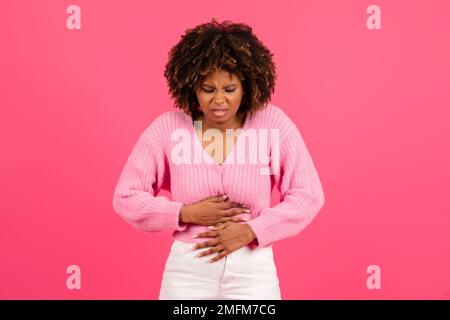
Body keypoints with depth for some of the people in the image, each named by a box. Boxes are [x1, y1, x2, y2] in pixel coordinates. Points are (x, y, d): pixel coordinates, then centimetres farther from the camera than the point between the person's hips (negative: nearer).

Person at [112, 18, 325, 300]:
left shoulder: (273, 123, -8)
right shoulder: (167, 127, -6)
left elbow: (308, 195, -5)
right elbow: (126, 197, -2)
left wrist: (251, 230, -14)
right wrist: (187, 213, -13)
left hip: (254, 269, 0)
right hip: (188, 269, 1)